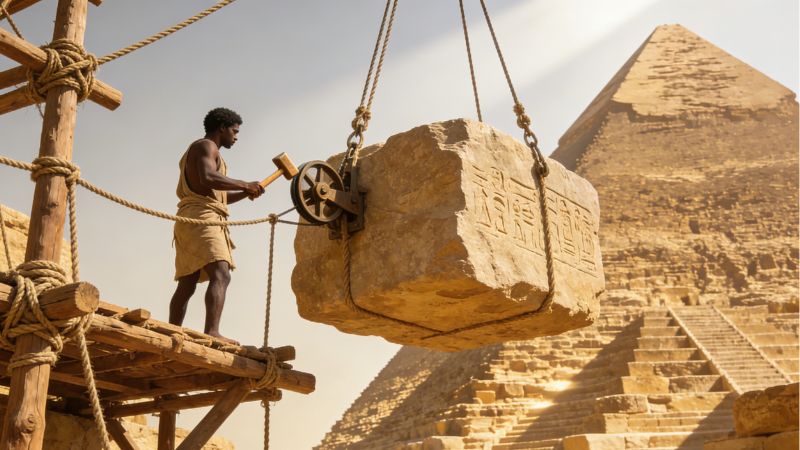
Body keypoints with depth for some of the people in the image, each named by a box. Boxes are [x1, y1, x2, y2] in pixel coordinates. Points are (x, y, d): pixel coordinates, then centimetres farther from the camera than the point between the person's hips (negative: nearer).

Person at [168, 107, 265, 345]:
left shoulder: (200, 151, 32)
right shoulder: (206, 146, 0)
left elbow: (215, 196, 32)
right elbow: (208, 178, -20)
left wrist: (244, 194, 19)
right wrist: (245, 185, -14)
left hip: (189, 220, 11)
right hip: (202, 218, -11)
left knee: (186, 285, 6)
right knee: (220, 275, -24)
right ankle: (212, 332, -37)